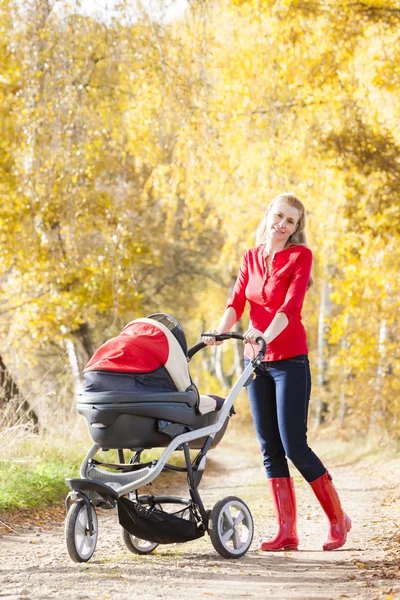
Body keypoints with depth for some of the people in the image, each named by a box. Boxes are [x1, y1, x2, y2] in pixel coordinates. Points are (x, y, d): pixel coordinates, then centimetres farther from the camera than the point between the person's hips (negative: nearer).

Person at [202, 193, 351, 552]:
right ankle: (286, 532, 8)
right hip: (256, 361, 5)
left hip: (290, 359, -5)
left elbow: (292, 304, -18)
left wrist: (268, 335, -35)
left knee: (294, 444, -8)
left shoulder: (300, 256, -5)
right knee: (270, 447, 4)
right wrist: (220, 332, -18)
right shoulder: (251, 258, 11)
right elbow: (237, 302, 2)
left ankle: (338, 519, 8)